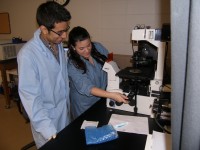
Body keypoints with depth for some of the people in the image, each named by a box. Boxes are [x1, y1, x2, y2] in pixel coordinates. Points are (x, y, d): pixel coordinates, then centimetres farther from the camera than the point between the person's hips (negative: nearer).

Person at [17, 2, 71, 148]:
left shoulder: (58, 43, -5)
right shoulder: (28, 54, -26)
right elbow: (30, 96, -24)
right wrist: (47, 129, -27)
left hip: (65, 110, 6)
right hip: (46, 116, -6)